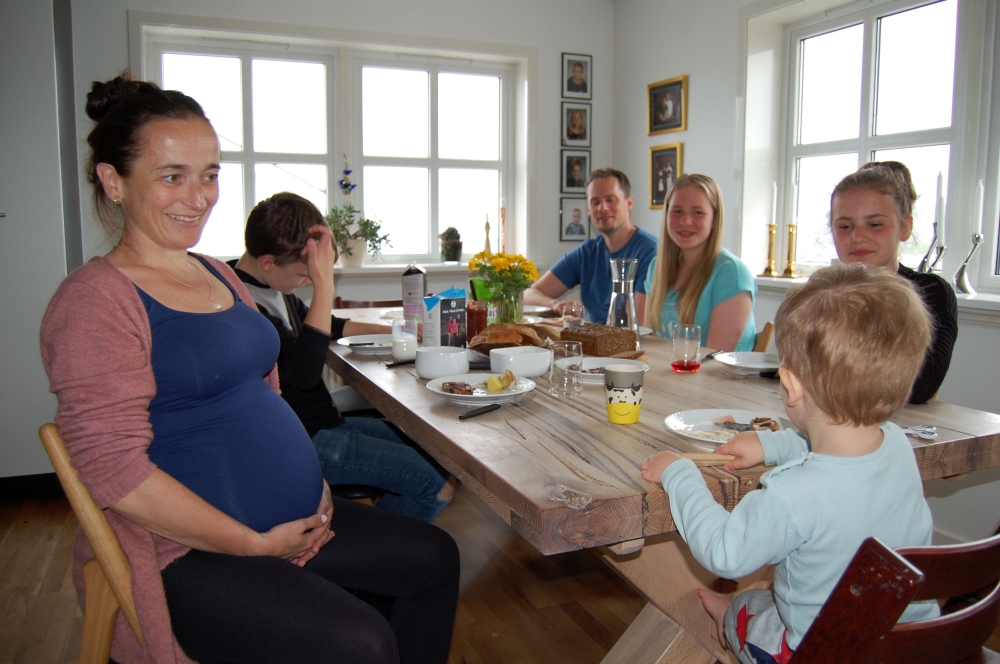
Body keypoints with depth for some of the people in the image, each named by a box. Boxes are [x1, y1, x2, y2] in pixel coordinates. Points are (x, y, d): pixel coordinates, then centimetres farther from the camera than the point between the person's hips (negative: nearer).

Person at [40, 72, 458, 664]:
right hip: (184, 554, -8)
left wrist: (314, 481, 3)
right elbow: (116, 470, -21)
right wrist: (254, 543, -17)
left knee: (434, 560, 11)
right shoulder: (94, 300, -16)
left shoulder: (219, 275, 11)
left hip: (290, 520, 9)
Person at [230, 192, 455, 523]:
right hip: (304, 443, -11)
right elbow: (305, 371, -36)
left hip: (323, 420, 11)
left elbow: (317, 324, 27)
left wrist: (386, 329, 28)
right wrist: (323, 284, -36)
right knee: (437, 486, -15)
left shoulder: (271, 285, 9)